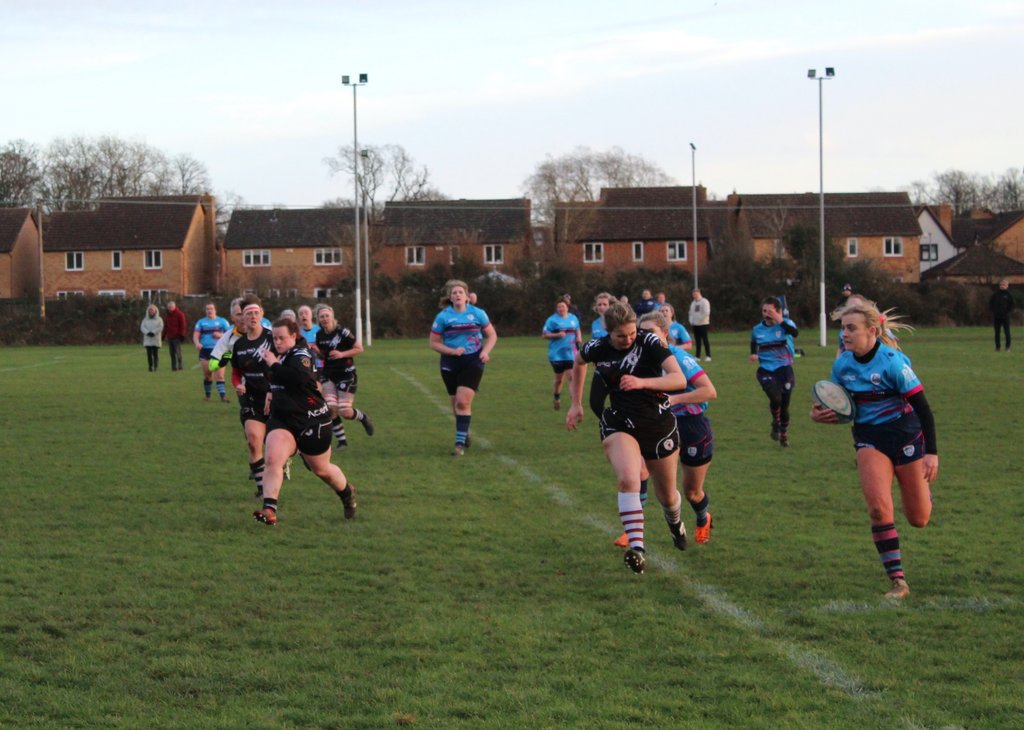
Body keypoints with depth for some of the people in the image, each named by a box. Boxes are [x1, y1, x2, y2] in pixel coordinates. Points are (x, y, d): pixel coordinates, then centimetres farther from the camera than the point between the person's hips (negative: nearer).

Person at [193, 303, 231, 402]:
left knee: (219, 375, -12)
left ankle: (223, 396, -15)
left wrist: (221, 335, -12)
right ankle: (207, 395, 18)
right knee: (207, 375, 4)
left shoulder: (222, 321, 9)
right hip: (205, 350, 2)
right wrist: (197, 343, -18)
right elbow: (195, 335, 4)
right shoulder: (201, 322, 13)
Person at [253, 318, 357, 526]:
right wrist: (272, 394, 20)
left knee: (321, 469, 11)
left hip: (312, 421, -6)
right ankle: (269, 510, -27)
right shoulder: (278, 354, 11)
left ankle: (347, 493, 41)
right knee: (272, 460, -20)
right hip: (281, 419, 6)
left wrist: (274, 365, -30)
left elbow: (300, 377, -37)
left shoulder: (301, 355, -14)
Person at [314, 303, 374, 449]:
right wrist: (316, 351, -6)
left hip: (346, 374, -4)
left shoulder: (343, 332, -14)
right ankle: (342, 439, 4)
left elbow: (359, 349, -9)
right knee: (331, 408, -11)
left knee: (345, 412, -7)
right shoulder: (319, 335, 2)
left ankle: (363, 418, 27)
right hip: (328, 375, 4)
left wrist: (342, 354, -21)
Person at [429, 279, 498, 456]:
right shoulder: (443, 317, -1)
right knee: (456, 403, 8)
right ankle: (465, 434, 33)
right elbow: (434, 343, 2)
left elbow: (492, 335, 11)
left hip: (473, 362, -2)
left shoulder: (477, 314, 1)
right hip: (451, 363, 2)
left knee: (463, 401, -16)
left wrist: (486, 351, -7)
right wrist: (452, 351, -14)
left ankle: (460, 443, -14)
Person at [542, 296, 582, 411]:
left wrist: (579, 337, 2)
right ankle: (557, 399, 33)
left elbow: (578, 330, 24)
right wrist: (557, 335, -21)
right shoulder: (552, 320, -6)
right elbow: (544, 335, -7)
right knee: (559, 379, 11)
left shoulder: (574, 318, 7)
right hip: (557, 354, -2)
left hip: (571, 353, 2)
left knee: (573, 377, -10)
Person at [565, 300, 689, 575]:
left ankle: (675, 522, 50)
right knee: (628, 479, -29)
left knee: (667, 494, 14)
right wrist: (576, 403, 17)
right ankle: (636, 547, -31)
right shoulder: (597, 349, -7)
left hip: (659, 424, 0)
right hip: (619, 425, 1)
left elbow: (679, 379, -27)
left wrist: (642, 382, -40)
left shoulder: (650, 343, -17)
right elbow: (578, 362, 18)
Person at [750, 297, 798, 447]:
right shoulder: (757, 329, 4)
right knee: (775, 398, -24)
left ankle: (784, 434, 29)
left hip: (783, 368, -1)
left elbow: (795, 333, -30)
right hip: (765, 370, 1)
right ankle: (776, 423, 6)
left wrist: (780, 321, -33)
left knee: (784, 404, 5)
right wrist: (753, 354, 7)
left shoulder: (785, 323, -6)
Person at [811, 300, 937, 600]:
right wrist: (820, 415, -11)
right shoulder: (841, 365, -3)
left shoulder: (893, 362, -20)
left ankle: (923, 485, 45)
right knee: (879, 508, -20)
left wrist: (932, 453, -23)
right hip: (869, 439, 3)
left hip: (906, 435, -3)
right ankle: (897, 581, -11)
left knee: (918, 519, 7)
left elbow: (923, 407, -18)